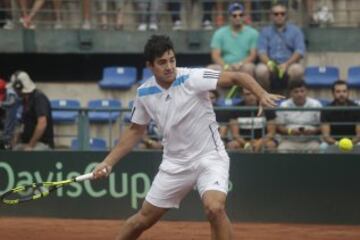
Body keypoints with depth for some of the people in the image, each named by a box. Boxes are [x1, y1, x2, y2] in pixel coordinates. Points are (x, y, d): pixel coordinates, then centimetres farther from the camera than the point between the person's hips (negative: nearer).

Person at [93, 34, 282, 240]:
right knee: (143, 220, 11)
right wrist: (108, 162, 7)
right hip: (175, 163, 4)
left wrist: (262, 94, -38)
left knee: (214, 208, -30)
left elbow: (237, 77, -20)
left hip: (209, 157, -4)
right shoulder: (144, 93, -3)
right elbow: (136, 131, 12)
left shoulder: (193, 78, -17)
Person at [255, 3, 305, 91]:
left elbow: (300, 51, -2)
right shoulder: (265, 31, 13)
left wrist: (287, 64, -19)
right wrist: (268, 62, -23)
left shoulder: (295, 30, 11)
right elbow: (261, 51, 0)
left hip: (289, 65, 0)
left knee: (297, 70, -35)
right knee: (260, 70, -34)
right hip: (270, 66, 0)